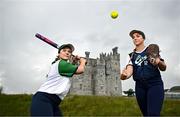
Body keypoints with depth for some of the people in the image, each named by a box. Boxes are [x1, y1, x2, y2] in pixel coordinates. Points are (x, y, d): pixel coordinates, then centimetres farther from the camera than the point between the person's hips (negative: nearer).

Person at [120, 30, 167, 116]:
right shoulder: (131, 56, 12)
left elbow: (163, 68, 7)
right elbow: (129, 69, -5)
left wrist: (159, 62, -17)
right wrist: (125, 75, -30)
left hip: (154, 84, -3)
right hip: (140, 86, 3)